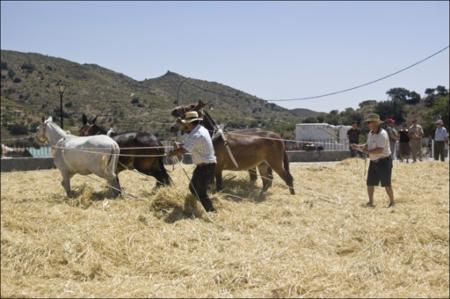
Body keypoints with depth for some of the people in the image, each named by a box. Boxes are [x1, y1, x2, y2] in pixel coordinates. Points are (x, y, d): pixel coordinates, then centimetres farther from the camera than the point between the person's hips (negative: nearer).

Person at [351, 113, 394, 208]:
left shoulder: (382, 134, -21)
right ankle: (370, 202, 23)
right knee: (370, 183, 10)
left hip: (384, 161, -8)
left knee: (386, 184, -2)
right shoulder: (371, 133, 7)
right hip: (373, 161, 8)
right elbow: (368, 145, 15)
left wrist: (366, 151, -23)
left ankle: (392, 203, 12)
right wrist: (358, 146, -2)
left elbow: (380, 150, -27)